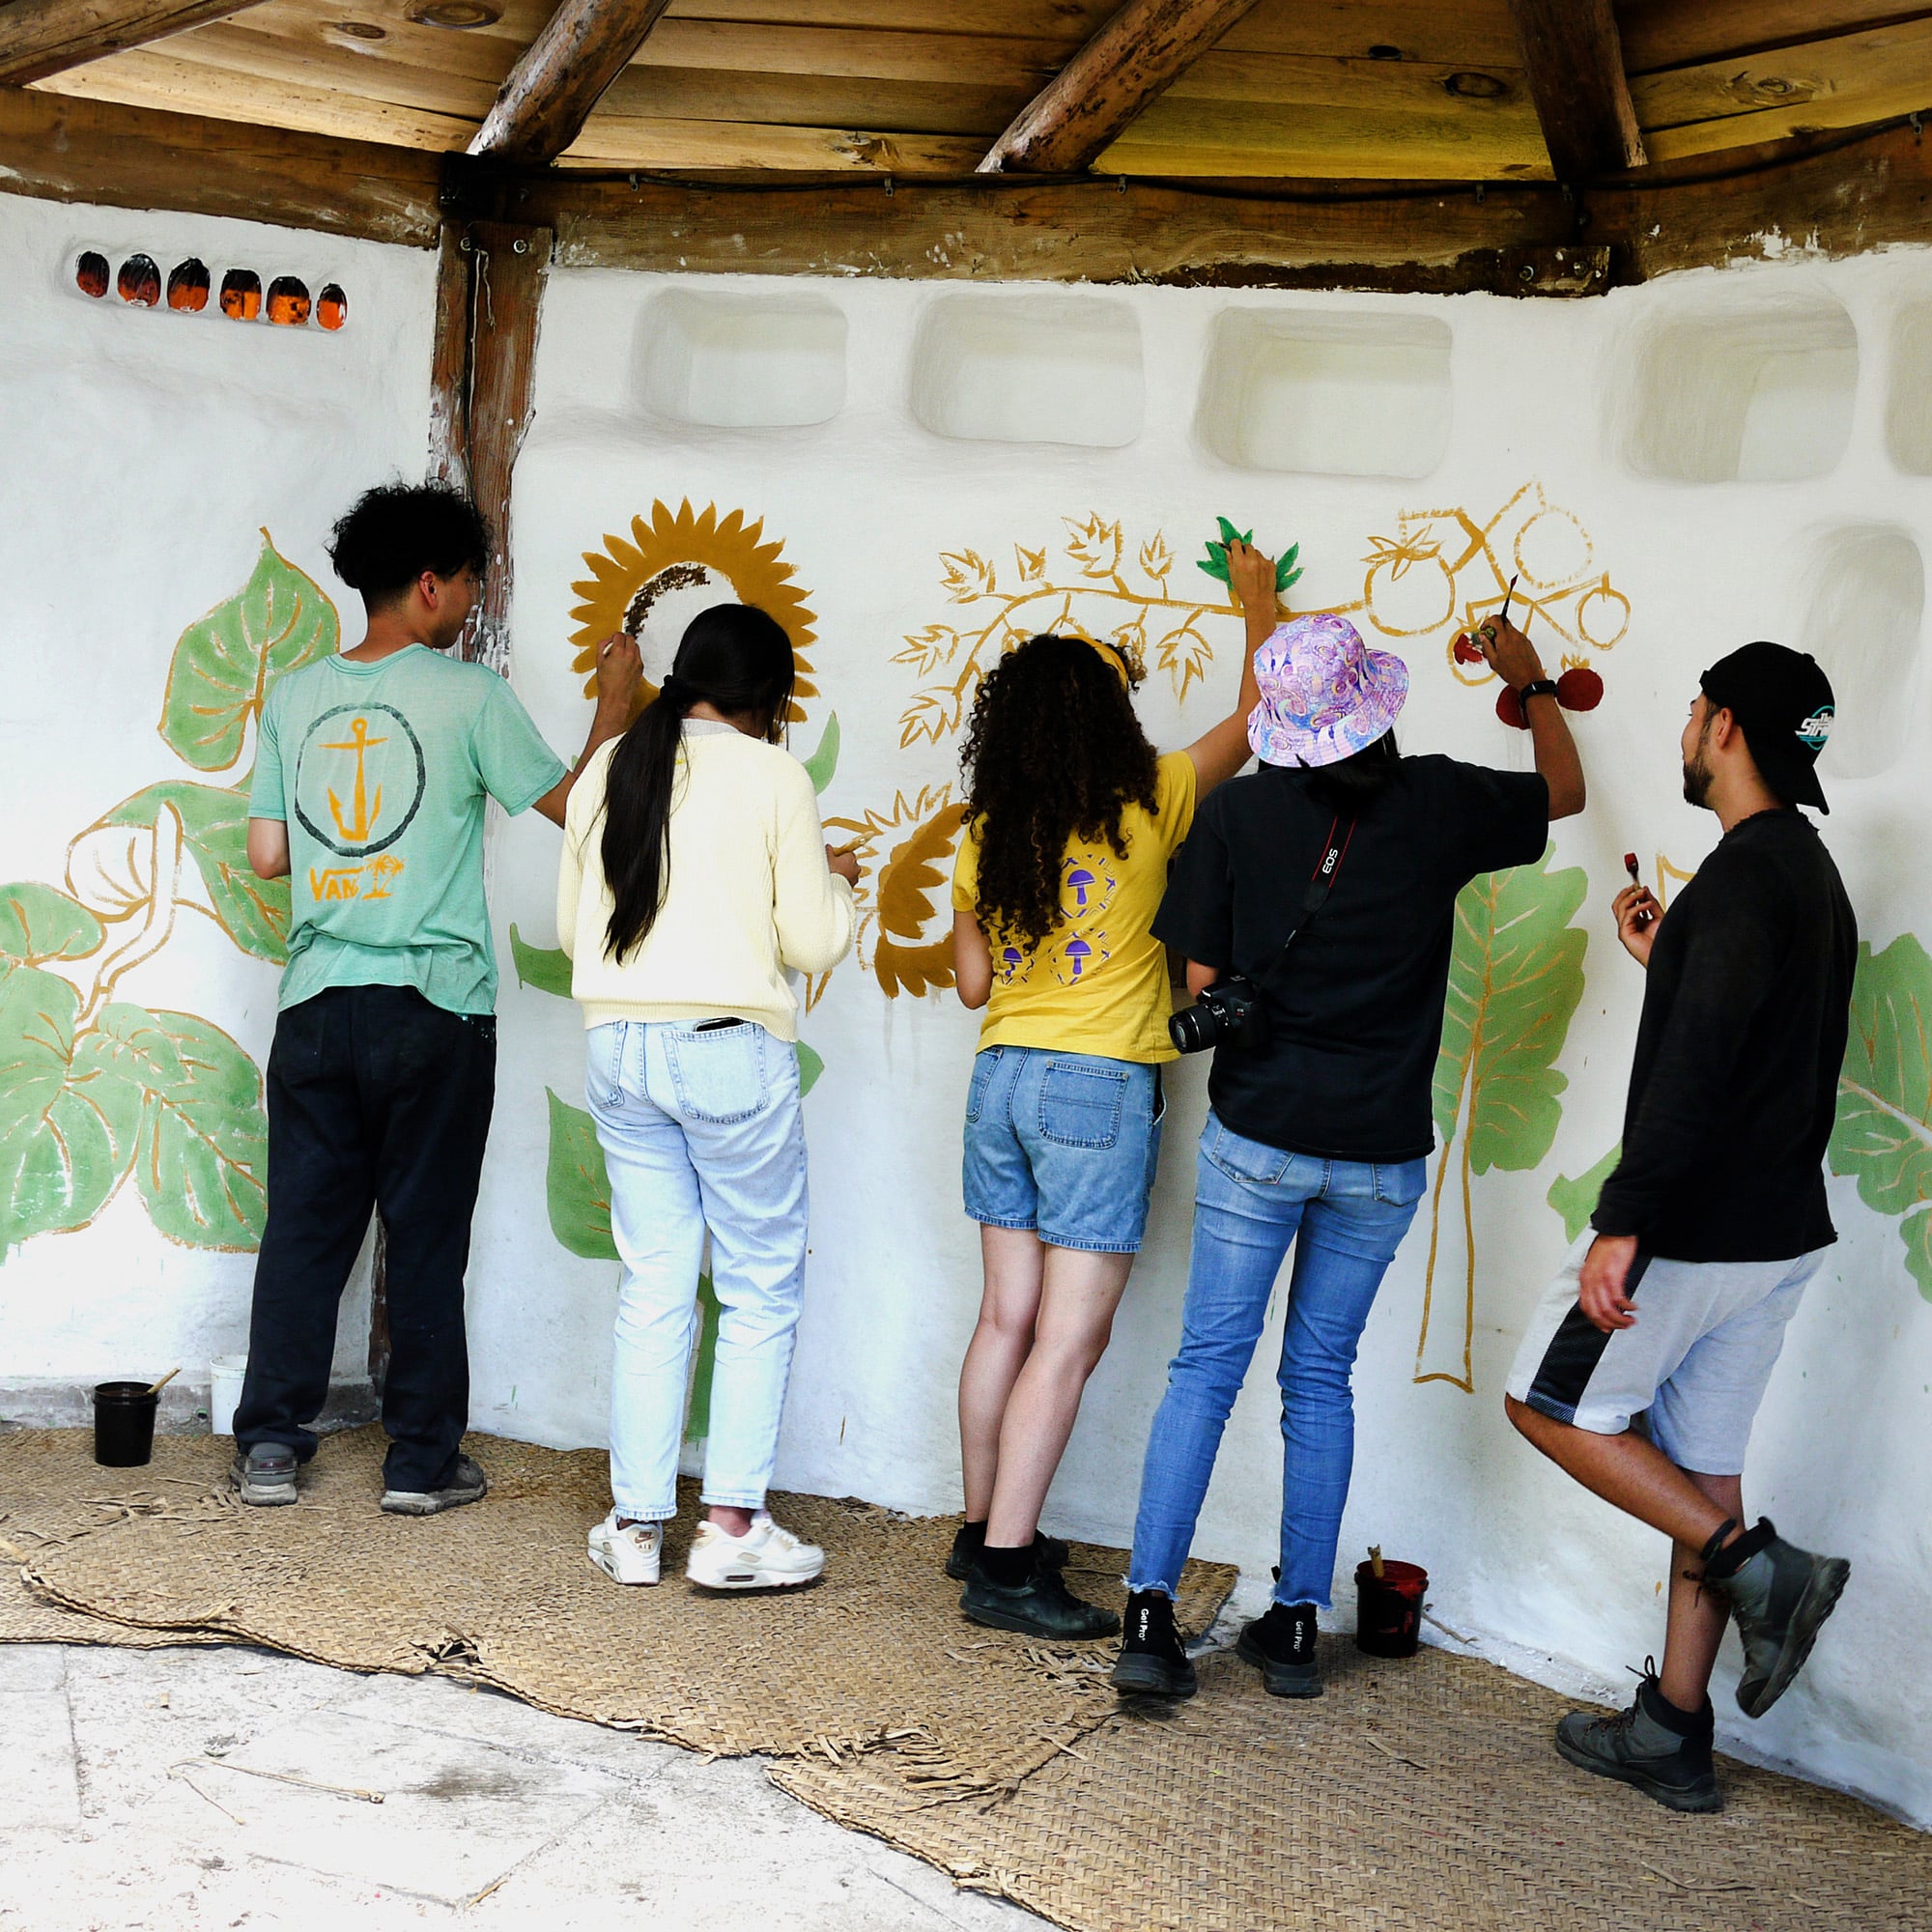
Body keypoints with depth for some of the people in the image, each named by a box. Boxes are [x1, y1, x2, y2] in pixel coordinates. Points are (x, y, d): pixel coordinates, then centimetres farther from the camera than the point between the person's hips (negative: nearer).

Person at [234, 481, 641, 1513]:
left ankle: (270, 1446, 13)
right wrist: (615, 697, 13)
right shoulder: (467, 693, -7)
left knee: (302, 1228, 10)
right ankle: (421, 1460, 11)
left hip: (315, 1002, 4)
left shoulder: (294, 695, 7)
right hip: (433, 1009, -4)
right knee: (426, 1237, 4)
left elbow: (267, 854, 10)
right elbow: (574, 805, 1)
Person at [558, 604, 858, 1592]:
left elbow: (573, 926, 14)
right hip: (732, 1053, -5)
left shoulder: (608, 770, 8)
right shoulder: (772, 776, -6)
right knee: (762, 1288, 6)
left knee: (652, 1289, 11)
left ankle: (636, 1525, 15)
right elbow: (813, 942, -6)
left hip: (619, 1047, 5)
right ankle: (732, 1525, 5)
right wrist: (834, 881, 14)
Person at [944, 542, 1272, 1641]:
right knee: (1069, 1340, -3)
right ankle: (1005, 1570, -2)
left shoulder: (987, 838, 4)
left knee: (1008, 1319, 14)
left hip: (1004, 1076, 6)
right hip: (1102, 1086, -6)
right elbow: (1258, 716, 6)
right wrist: (1258, 600, 20)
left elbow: (974, 983, 10)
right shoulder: (1146, 808, -8)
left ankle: (985, 1531, 24)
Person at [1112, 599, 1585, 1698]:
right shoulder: (1439, 804, -3)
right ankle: (1298, 1625, 16)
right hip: (1384, 1152, 1)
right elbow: (1565, 792, 17)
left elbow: (1201, 986, -2)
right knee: (1322, 1377, 11)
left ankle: (1151, 1614, -2)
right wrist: (1532, 683, 31)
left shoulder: (1238, 812, -5)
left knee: (1210, 1365, 5)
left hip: (1257, 1133, -1)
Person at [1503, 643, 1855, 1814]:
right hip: (1782, 1231, 9)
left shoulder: (1747, 872, -17)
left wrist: (1625, 1222, -26)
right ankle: (1674, 1735, 17)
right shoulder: (1815, 878, 14)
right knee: (1703, 1462, 12)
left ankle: (1759, 1566, -2)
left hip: (1698, 1228, -9)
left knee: (1552, 1402, 6)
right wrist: (1665, 961, 20)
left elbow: (1700, 1065, -25)